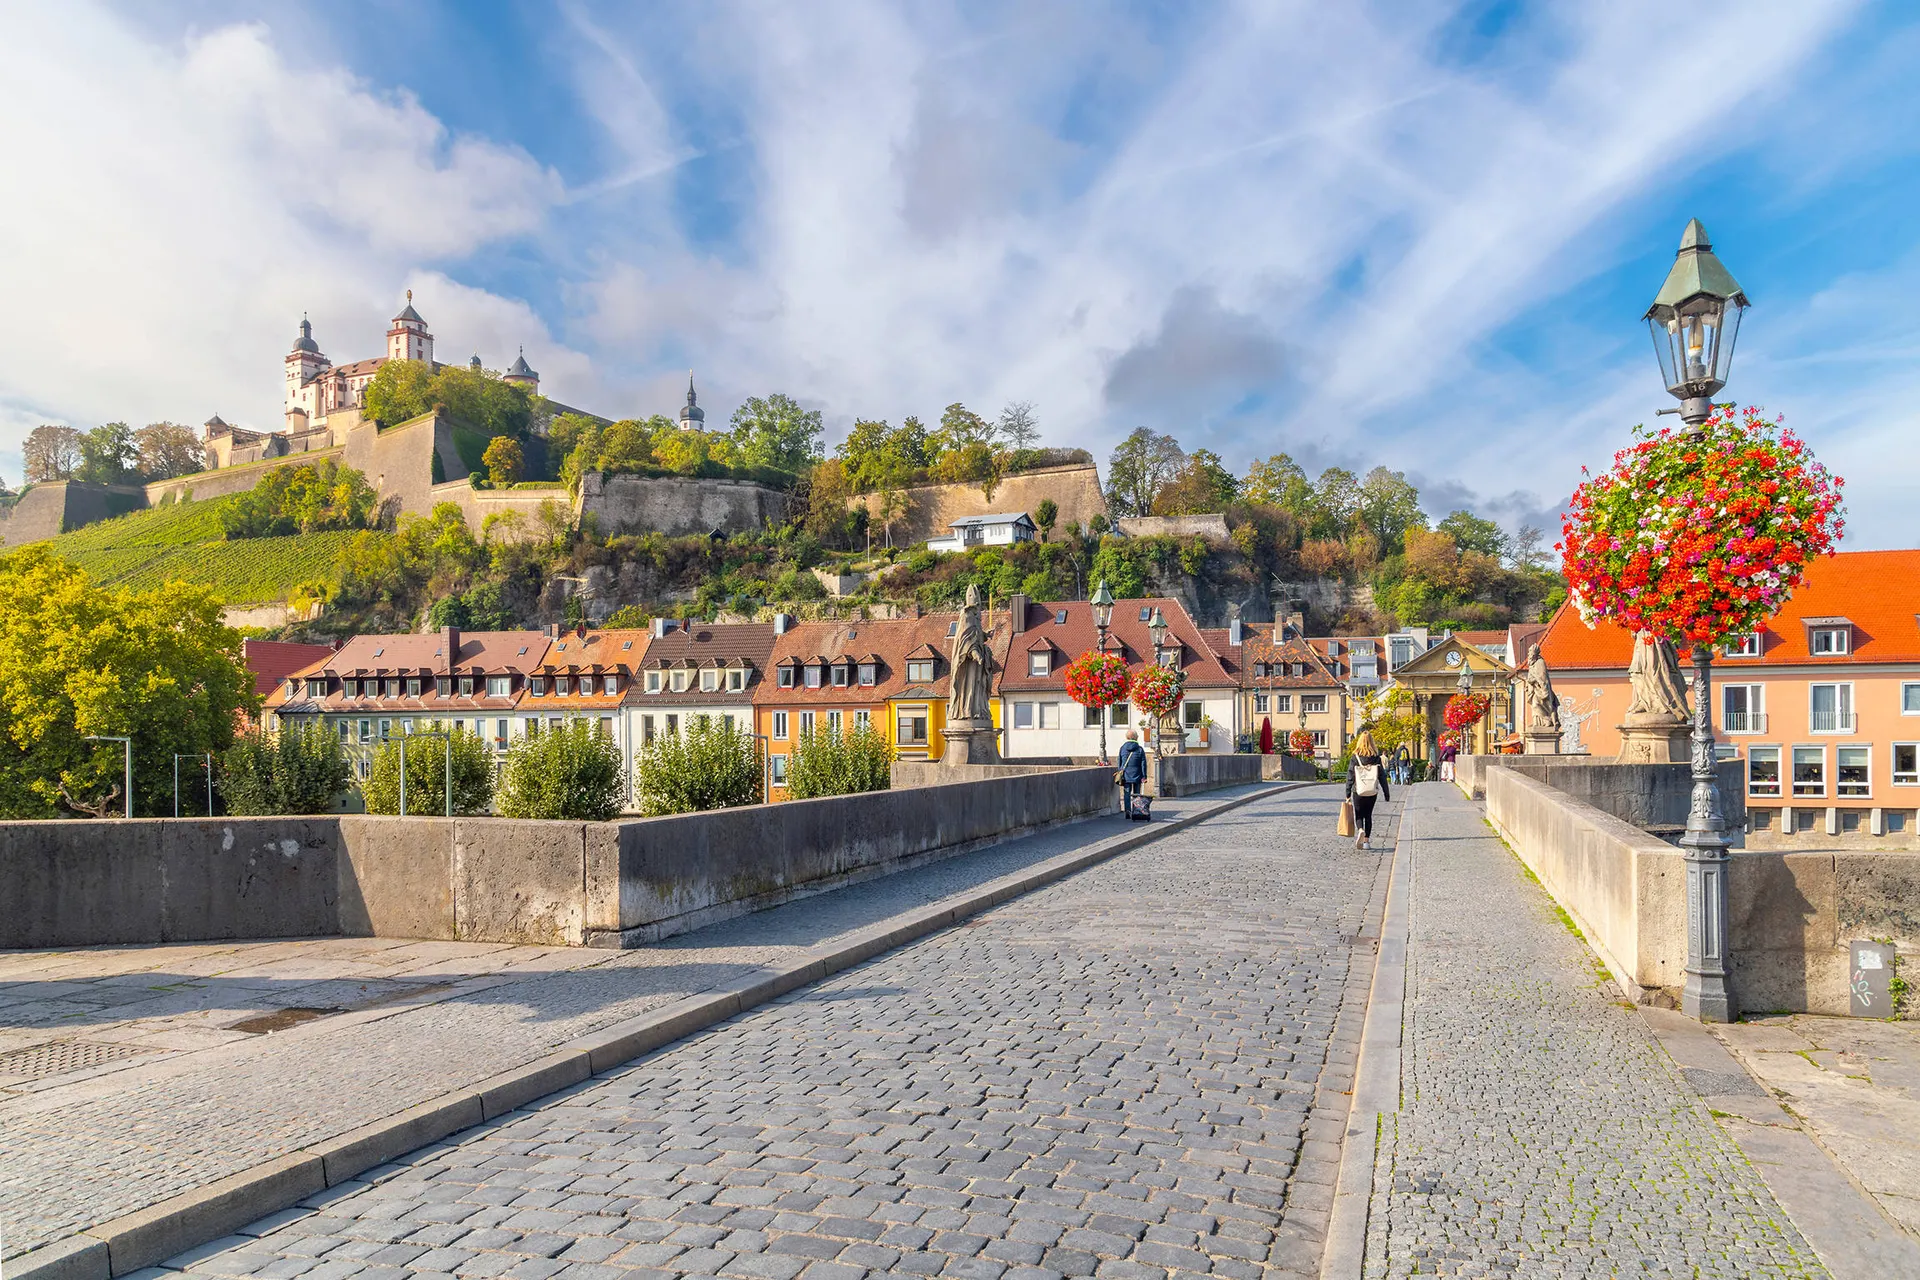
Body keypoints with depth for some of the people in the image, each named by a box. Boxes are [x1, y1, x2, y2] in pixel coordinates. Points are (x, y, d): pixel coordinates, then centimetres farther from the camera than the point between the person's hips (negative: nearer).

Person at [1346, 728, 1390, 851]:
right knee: (1368, 815, 14)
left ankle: (1360, 830, -19)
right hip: (1372, 792, 2)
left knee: (1359, 814, 10)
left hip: (1358, 791, -2)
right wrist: (1387, 793, 7)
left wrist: (1348, 794, -1)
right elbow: (1382, 777, 1)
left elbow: (1350, 777, -6)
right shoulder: (1376, 758, -2)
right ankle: (1366, 841, 11)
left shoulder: (1355, 758, -7)